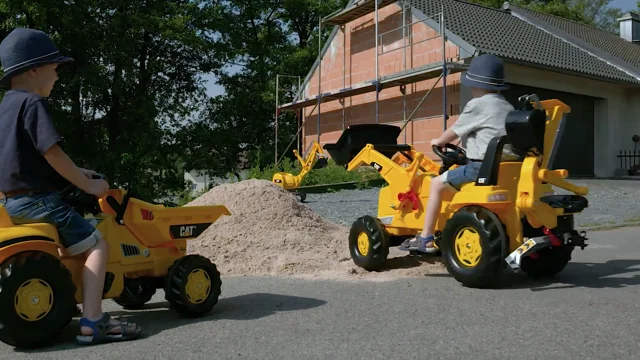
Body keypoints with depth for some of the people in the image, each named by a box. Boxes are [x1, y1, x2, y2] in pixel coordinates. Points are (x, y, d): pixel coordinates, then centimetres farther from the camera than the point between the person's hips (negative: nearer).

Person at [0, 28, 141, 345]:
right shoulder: (33, 103, -13)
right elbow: (52, 154, -20)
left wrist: (76, 173, 17)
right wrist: (88, 185, -12)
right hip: (36, 200, -10)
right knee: (96, 245, -11)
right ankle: (92, 323, -20)